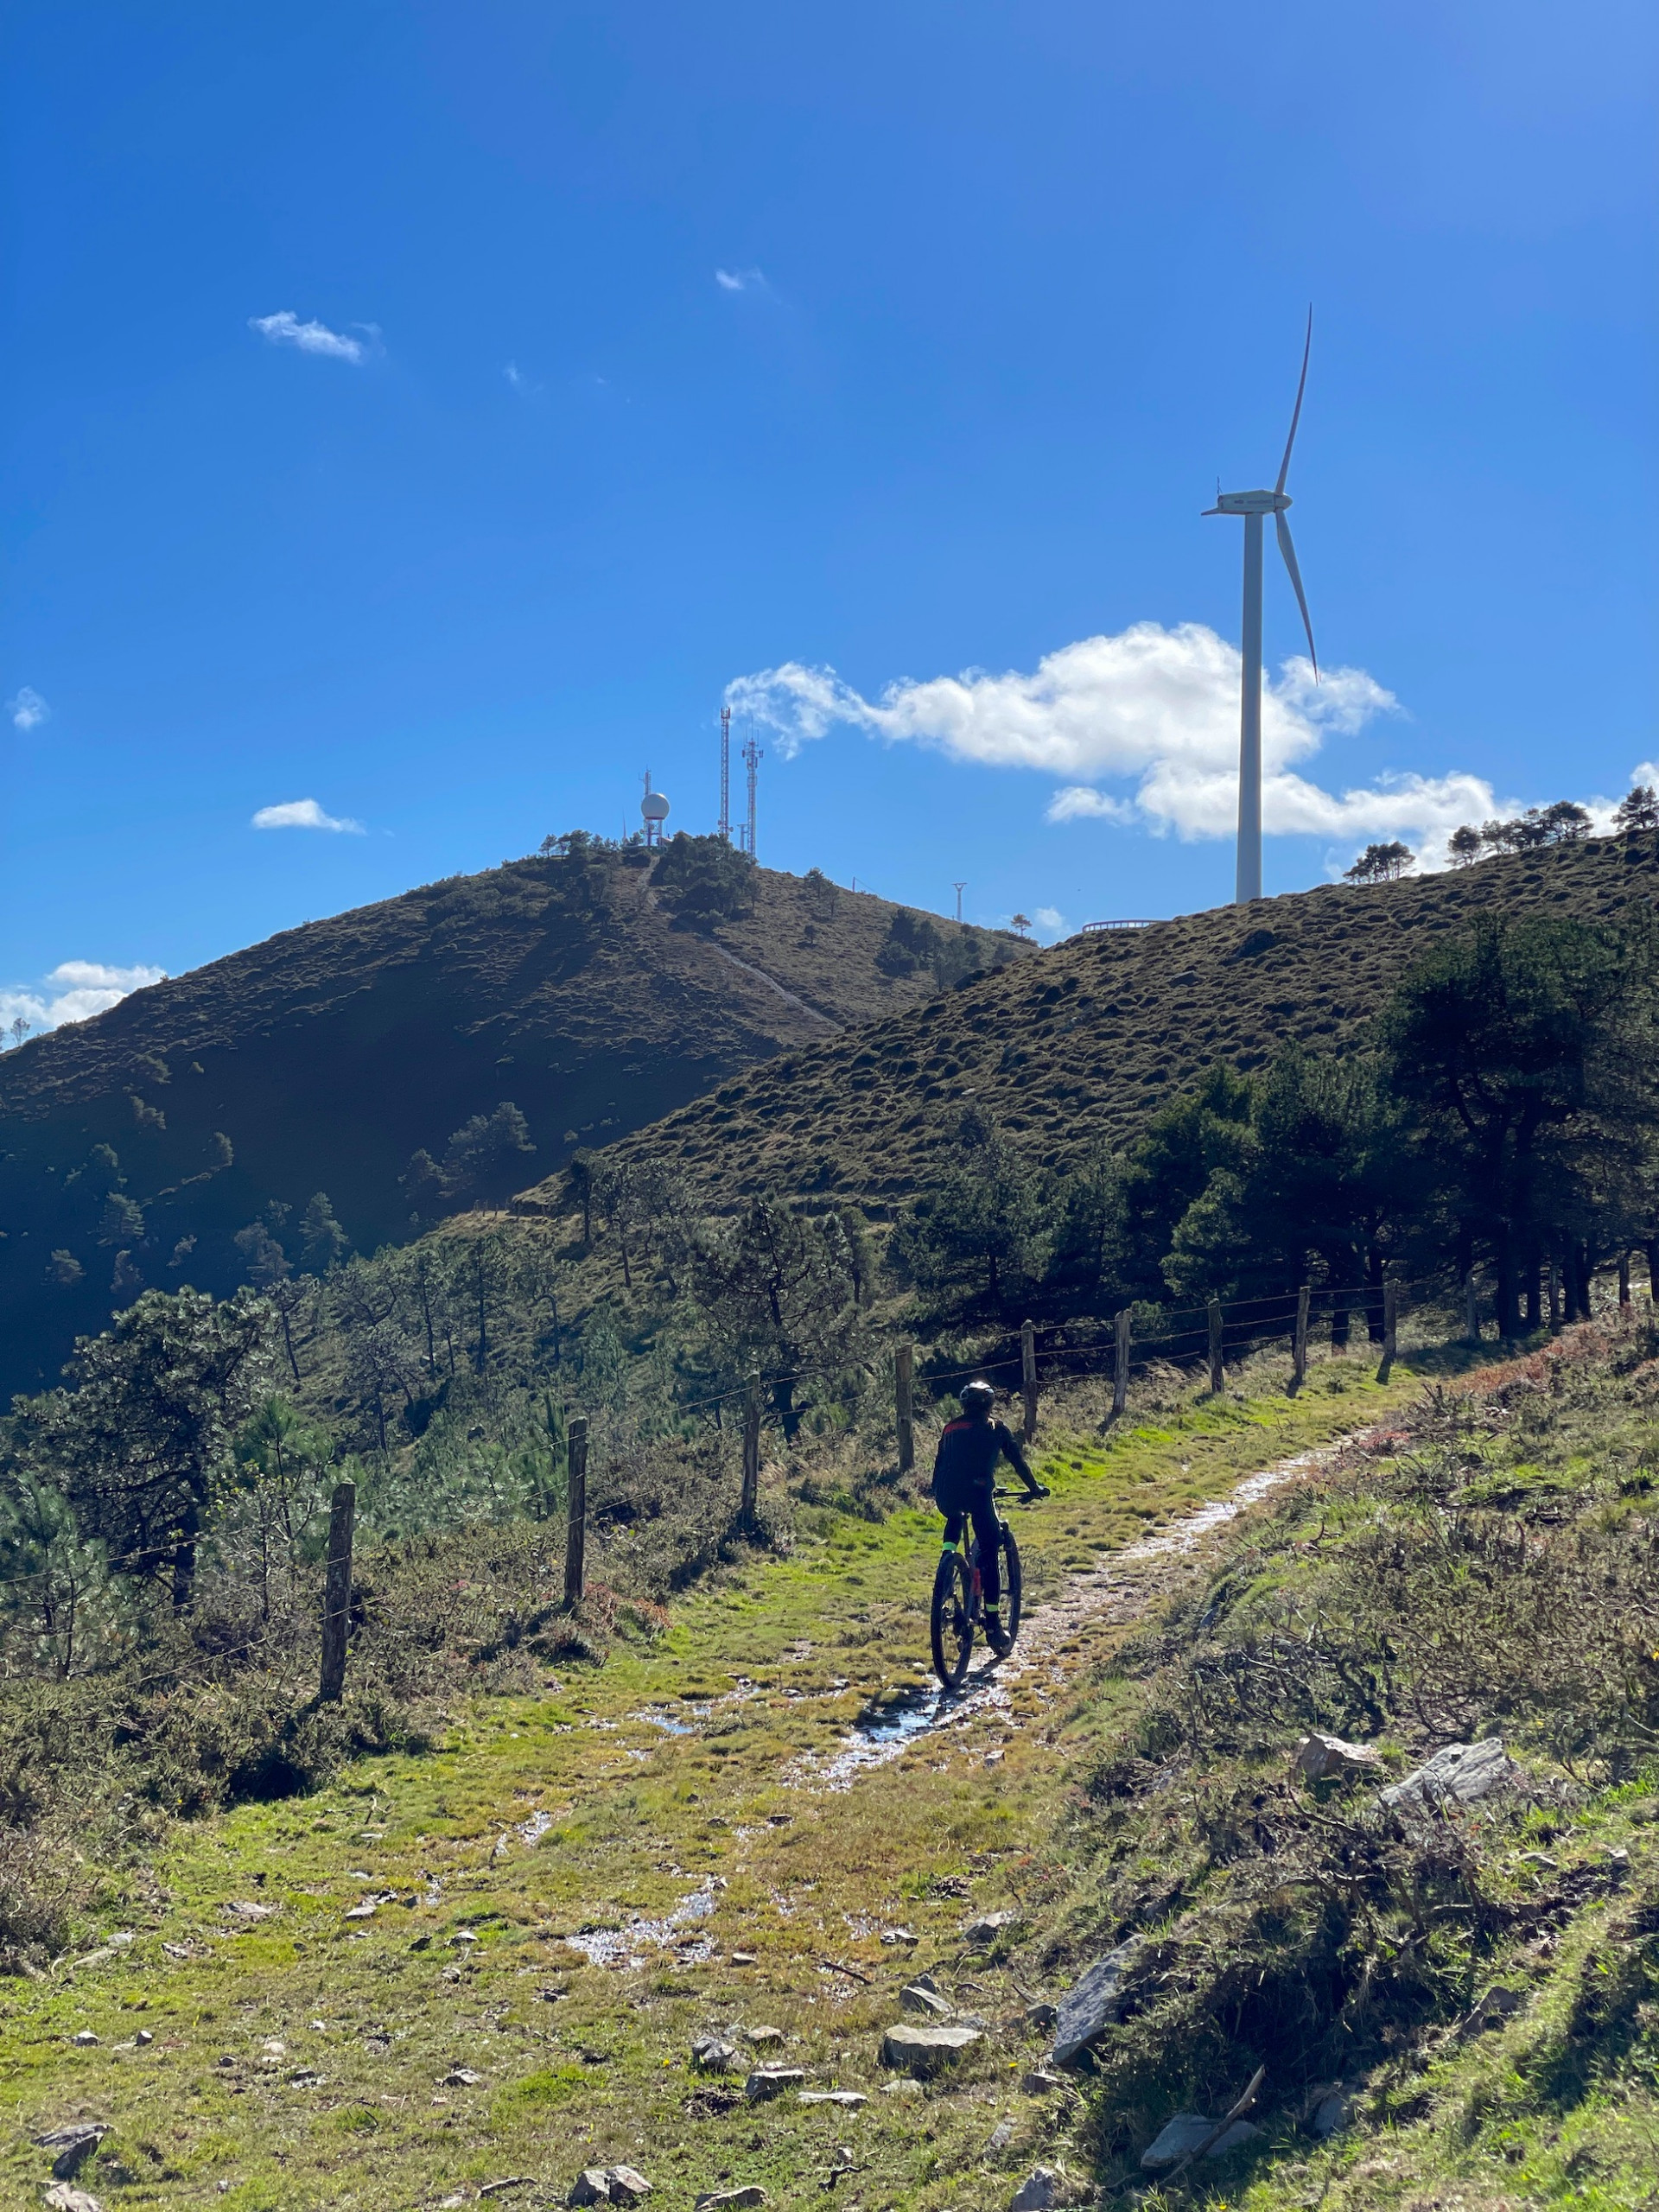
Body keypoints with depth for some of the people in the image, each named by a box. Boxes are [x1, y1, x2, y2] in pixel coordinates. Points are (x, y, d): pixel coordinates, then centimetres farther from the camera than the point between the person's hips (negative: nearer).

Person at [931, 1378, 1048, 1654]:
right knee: (990, 1557, 5)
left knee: (956, 1518, 40)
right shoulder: (996, 1429, 14)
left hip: (946, 1496, 4)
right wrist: (1034, 1488, 30)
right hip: (976, 1493, -4)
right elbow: (1017, 1460, 18)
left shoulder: (950, 1428, 22)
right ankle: (993, 1623, 1)